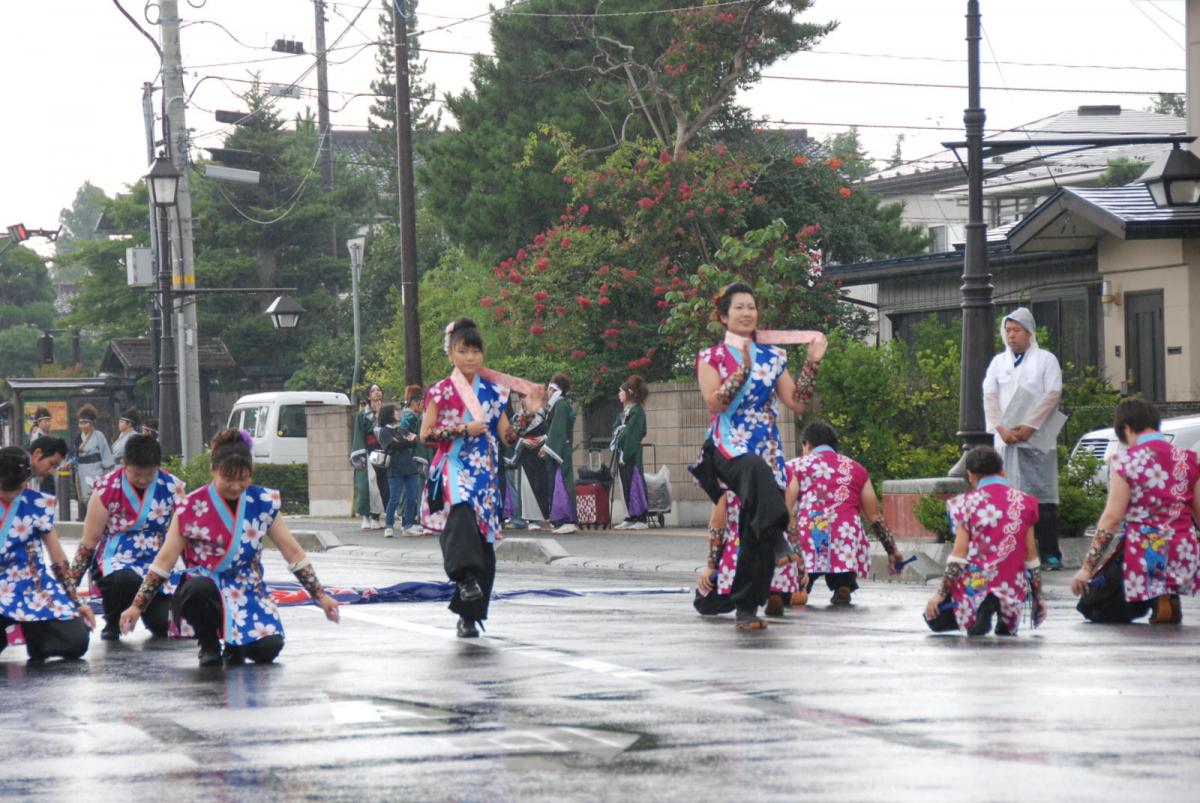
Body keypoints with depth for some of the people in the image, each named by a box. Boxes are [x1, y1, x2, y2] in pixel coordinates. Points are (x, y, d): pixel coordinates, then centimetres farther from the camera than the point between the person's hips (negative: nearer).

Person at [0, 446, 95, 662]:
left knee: (76, 643, -16)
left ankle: (34, 632, 15)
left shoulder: (36, 504, 2)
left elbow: (57, 556, 8)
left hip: (34, 589, 2)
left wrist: (77, 602, 8)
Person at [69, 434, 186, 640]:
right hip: (115, 561, -3)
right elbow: (89, 541, -5)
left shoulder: (172, 487, -3)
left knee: (167, 624, -15)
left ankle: (148, 612, 23)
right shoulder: (108, 488, -10)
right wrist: (70, 585, -7)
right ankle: (113, 622, -5)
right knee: (126, 580, -38)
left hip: (157, 565, 3)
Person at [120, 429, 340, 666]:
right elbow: (165, 560, -2)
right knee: (200, 587, -38)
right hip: (204, 593, -2)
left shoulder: (264, 503, 2)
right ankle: (208, 644, -8)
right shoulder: (191, 508, -5)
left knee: (268, 648, -25)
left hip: (248, 593, 2)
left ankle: (235, 642, 10)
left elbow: (293, 553, 7)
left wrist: (320, 596, 3)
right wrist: (137, 606, -6)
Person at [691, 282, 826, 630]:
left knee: (754, 535, -4)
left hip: (767, 449, 4)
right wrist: (744, 369, -15)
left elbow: (797, 403, 11)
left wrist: (813, 362, 4)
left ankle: (747, 608, 4)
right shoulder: (711, 357, 6)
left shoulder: (772, 357, 16)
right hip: (728, 446, -4)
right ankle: (778, 541, -43)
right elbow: (715, 402, -9)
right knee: (757, 469, -41)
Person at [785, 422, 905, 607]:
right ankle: (843, 587, 6)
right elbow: (875, 516, 24)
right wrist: (892, 550, 31)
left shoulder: (796, 466, 15)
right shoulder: (855, 468, 23)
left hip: (807, 543, -1)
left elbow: (784, 511, 2)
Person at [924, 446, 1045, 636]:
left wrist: (941, 593, -2)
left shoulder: (966, 503, -3)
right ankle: (1005, 622, -2)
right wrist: (1038, 597, 15)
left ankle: (980, 610, -9)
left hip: (976, 583, -4)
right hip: (1013, 585, 4)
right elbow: (1031, 556, 7)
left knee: (934, 618, 17)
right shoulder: (1024, 502, 5)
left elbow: (959, 553, -7)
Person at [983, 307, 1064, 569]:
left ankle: (1050, 554, -5)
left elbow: (1053, 395, -4)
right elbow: (989, 396, 6)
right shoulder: (998, 362, 16)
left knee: (1043, 498, -6)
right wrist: (1001, 428, -10)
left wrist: (1030, 426, -14)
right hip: (1005, 440, 3)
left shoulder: (1046, 360, 7)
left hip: (1037, 440, -3)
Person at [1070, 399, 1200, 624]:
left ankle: (1153, 599, -6)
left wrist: (1087, 568, -7)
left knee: (1091, 606, 15)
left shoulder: (1125, 462, -9)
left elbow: (1112, 518, -11)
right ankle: (1169, 596, 11)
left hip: (1143, 555, -5)